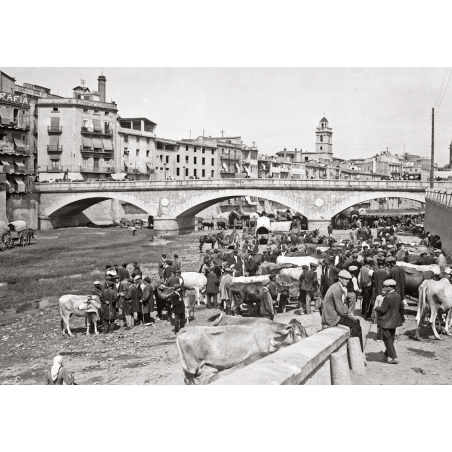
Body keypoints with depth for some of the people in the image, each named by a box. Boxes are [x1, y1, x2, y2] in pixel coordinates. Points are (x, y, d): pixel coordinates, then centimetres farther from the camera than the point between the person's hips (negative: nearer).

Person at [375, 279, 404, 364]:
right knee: (391, 338, 20)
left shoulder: (388, 297, -24)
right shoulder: (397, 296, 3)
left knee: (388, 339, 0)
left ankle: (394, 357, -1)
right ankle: (387, 353, 36)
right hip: (394, 321, 9)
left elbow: (382, 310, -24)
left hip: (386, 322, -9)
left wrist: (376, 308, -3)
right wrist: (401, 318, 28)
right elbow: (401, 307, 15)